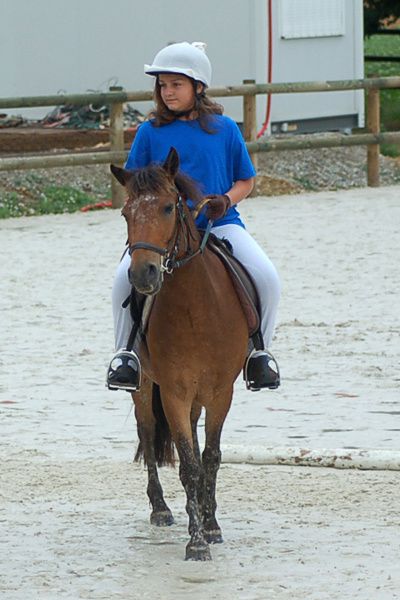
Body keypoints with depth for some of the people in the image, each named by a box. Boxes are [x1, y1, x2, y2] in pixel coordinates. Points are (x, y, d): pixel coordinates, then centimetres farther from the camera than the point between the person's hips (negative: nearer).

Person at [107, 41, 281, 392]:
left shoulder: (224, 129, 8)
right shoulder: (150, 132, 7)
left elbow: (245, 181, 13)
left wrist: (227, 200, -8)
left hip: (219, 223, 0)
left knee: (267, 277, -22)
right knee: (126, 277, -29)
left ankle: (259, 349, 2)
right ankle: (126, 351, -6)